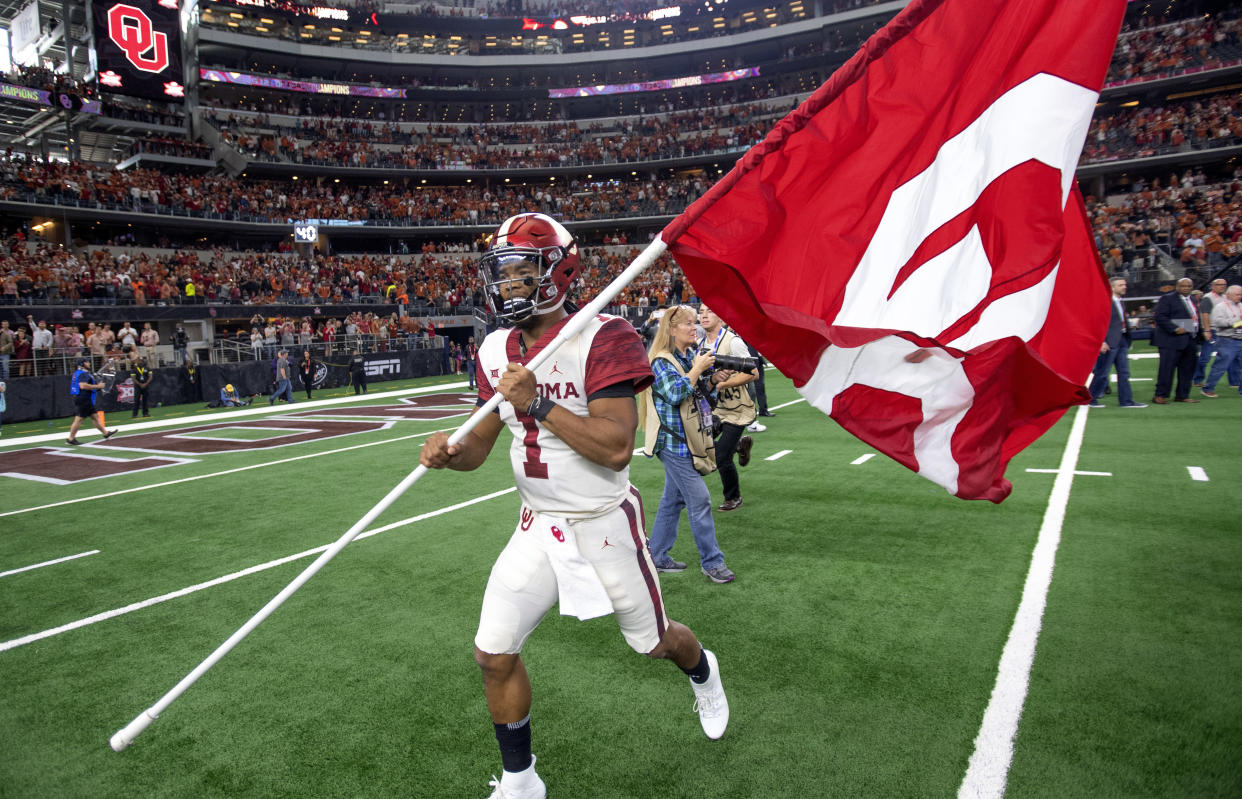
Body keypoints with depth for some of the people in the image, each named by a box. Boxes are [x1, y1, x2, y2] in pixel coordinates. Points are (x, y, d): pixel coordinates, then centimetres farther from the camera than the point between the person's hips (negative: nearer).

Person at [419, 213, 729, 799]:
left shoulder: (602, 339, -21)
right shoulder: (497, 350, 0)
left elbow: (617, 447, -28)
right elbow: (482, 441, 6)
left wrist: (537, 403, -33)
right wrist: (450, 454, -16)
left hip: (604, 524, -5)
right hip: (538, 526, 5)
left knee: (652, 642, 16)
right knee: (494, 654, 0)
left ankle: (703, 673, 55)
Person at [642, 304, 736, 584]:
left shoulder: (691, 356, 13)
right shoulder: (662, 361, -11)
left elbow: (705, 395, 20)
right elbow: (675, 394, -25)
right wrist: (698, 368, -18)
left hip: (686, 441, 9)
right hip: (674, 441, -9)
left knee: (673, 499, 14)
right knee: (699, 500, -7)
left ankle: (657, 556, 24)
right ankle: (711, 561, 2)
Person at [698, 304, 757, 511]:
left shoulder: (732, 341, -17)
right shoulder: (700, 344, 5)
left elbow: (753, 373, -20)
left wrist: (723, 384, -25)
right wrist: (713, 377, -14)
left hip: (736, 409, -7)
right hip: (714, 407, 7)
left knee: (722, 458, -6)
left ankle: (733, 498, 20)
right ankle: (740, 444, 32)